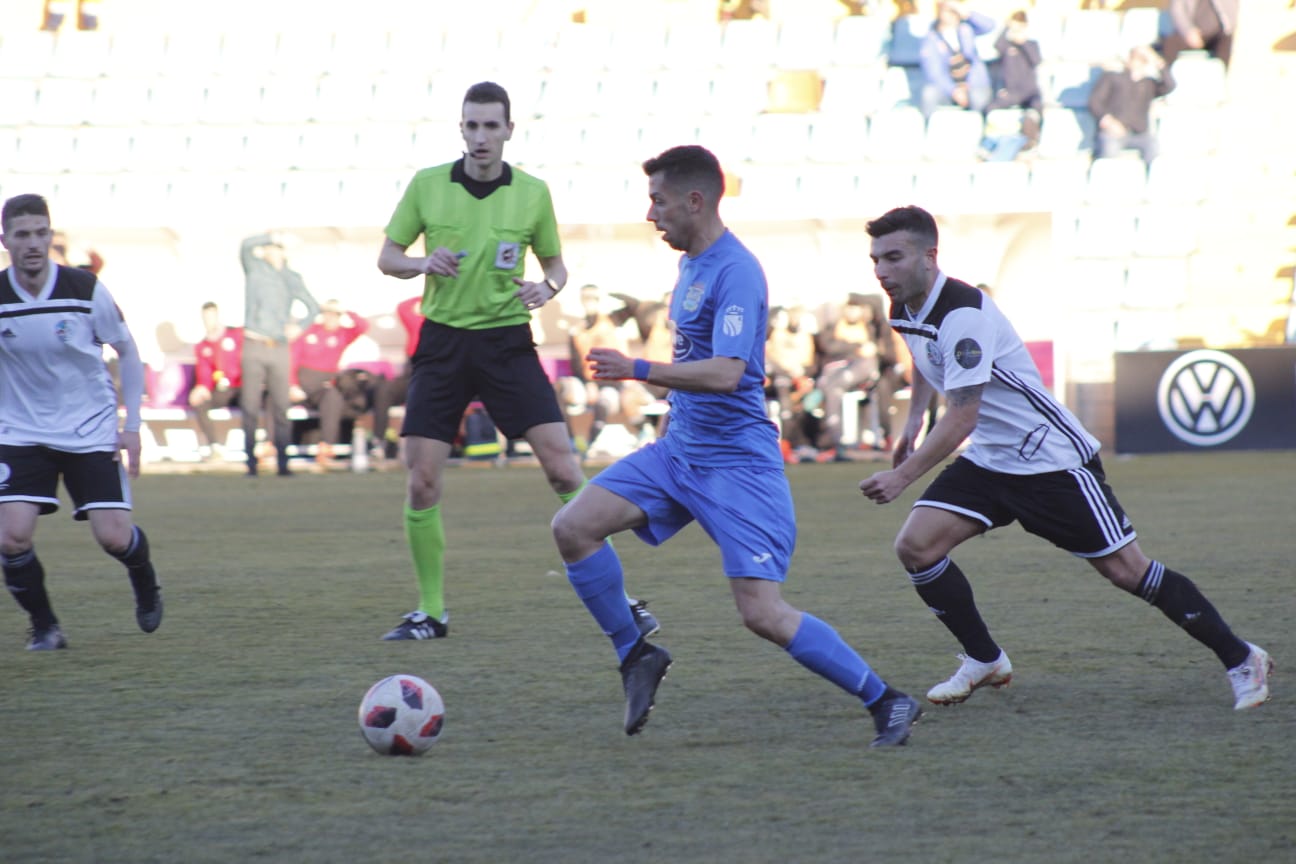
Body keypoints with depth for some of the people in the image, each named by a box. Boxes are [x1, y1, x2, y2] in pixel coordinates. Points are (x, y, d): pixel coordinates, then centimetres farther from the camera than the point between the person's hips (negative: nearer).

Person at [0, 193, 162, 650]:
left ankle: (146, 586, 30)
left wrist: (132, 426, -3)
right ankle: (44, 627, 7)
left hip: (90, 430, -1)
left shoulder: (86, 290, -12)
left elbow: (128, 351, 1)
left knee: (114, 536, -6)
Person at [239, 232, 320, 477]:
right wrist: (272, 237, -5)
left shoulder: (292, 278, 13)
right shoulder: (255, 268, 7)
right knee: (251, 407, -4)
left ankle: (283, 463, -3)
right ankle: (251, 463, -4)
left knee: (281, 407, -3)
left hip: (280, 349, 2)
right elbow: (246, 245, -12)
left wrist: (300, 326, 3)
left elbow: (313, 307, 20)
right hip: (254, 347, -2)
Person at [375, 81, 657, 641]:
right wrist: (423, 263, -14)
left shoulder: (533, 193, -1)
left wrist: (547, 288, -12)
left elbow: (555, 263, 11)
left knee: (564, 470, -10)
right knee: (422, 484, -3)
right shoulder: (427, 185, -1)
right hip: (442, 343, 1)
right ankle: (430, 612, 12)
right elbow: (387, 258, 7)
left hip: (507, 342, -1)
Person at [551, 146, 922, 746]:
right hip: (678, 449, 9)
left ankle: (887, 703, 0)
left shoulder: (735, 272, -18)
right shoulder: (691, 264, 12)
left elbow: (725, 373, -28)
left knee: (762, 613, -13)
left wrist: (637, 370, -24)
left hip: (735, 463, -9)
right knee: (573, 528, -5)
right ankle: (636, 656, 9)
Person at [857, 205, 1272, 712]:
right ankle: (985, 662, 8)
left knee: (1126, 570, -5)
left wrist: (902, 476, -29)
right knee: (915, 546, -9)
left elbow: (960, 420, -29)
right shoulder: (904, 309, 2)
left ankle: (1240, 660, 9)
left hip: (1053, 461, -8)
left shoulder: (963, 314, -27)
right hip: (989, 460, 8)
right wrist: (913, 420, 22)